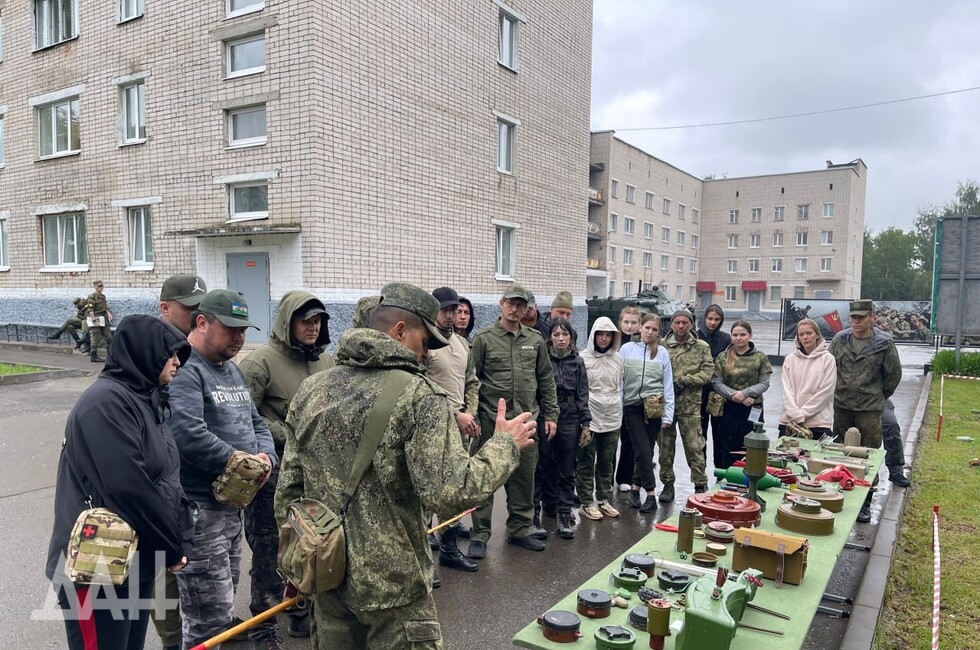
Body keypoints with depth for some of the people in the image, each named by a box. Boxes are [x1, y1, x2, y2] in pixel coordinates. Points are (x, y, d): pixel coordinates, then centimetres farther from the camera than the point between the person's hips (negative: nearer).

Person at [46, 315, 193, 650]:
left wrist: (180, 540, 2)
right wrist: (172, 547, -13)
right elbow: (128, 490, -25)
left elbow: (168, 478, 10)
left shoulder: (146, 400, 10)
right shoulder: (107, 401, -20)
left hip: (137, 562, 9)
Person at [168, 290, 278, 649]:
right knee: (211, 618, -4)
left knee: (220, 605, 21)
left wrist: (265, 454, -4)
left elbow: (255, 422, 18)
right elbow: (188, 434, -30)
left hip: (232, 504, 10)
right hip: (197, 509, -9)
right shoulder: (183, 370, -16)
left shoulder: (232, 370, 15)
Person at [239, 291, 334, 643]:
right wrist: (288, 437, -16)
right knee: (268, 551, 7)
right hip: (274, 473, -5)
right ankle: (262, 626, 26)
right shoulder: (262, 361, -14)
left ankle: (301, 614, 38)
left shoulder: (326, 362, 4)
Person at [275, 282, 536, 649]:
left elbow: (288, 491, 6)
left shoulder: (310, 391, 2)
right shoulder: (417, 394, -18)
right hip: (392, 585, -6)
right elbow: (451, 492, -24)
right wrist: (504, 445, -9)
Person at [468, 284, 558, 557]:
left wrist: (550, 414, 9)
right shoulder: (484, 338, -3)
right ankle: (479, 534, 13)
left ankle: (520, 529, 27)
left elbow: (546, 380, 13)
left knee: (524, 478, 12)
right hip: (492, 421, -4)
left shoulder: (535, 340, 9)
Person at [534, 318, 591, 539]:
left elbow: (582, 395, 7)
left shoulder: (577, 361, 6)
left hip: (570, 419, 2)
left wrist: (586, 423, 3)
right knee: (543, 467, 3)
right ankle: (534, 509, 15)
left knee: (567, 469, 6)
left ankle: (565, 514, 13)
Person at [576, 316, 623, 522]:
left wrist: (618, 410, 12)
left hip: (612, 418, 4)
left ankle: (603, 500, 24)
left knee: (606, 461, 12)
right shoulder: (583, 357, -6)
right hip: (589, 417, -4)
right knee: (586, 462, 3)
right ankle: (586, 503, 12)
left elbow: (620, 386, 15)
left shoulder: (618, 358, 7)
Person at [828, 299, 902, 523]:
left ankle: (865, 502, 14)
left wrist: (878, 396, 10)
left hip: (870, 410, -3)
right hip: (841, 407, 3)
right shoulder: (840, 339, -1)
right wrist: (841, 391, 12)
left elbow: (894, 375, 3)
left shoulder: (884, 344, -8)